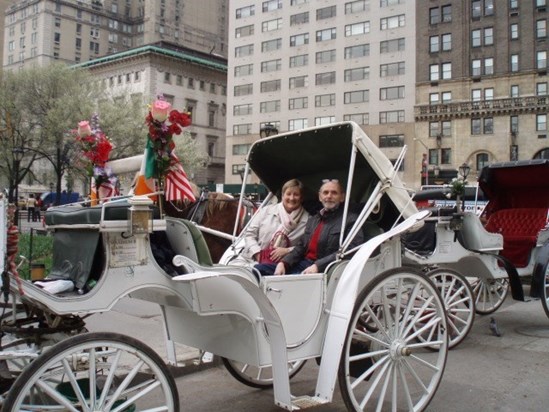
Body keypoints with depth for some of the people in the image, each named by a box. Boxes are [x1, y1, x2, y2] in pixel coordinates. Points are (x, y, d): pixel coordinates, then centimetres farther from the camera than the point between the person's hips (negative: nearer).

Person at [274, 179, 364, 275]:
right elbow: (300, 247, 18)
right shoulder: (312, 220, 23)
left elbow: (350, 251, -14)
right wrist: (283, 263, -3)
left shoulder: (351, 220, 0)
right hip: (303, 265, 7)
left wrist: (318, 266, -22)